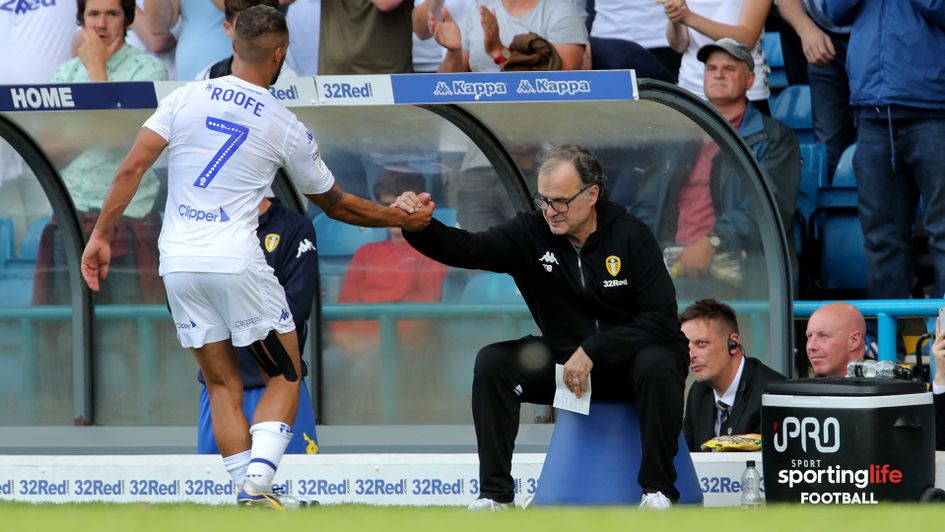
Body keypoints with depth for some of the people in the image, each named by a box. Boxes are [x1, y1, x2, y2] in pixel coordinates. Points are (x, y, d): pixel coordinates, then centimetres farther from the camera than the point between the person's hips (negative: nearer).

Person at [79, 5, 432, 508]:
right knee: (285, 376, 10)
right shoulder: (286, 127, 1)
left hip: (178, 261, 3)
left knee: (222, 383, 13)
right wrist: (398, 218, 28)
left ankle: (246, 493, 6)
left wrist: (101, 234, 2)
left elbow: (131, 168, -4)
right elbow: (334, 203, 14)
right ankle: (257, 481, -10)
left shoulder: (187, 97, 4)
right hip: (237, 260, -3)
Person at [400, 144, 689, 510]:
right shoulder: (532, 233, -7)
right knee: (492, 363, -18)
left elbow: (662, 320, -19)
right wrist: (419, 226, -40)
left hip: (628, 362, -3)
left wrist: (593, 351, -26)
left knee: (657, 363, -36)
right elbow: (466, 249, -19)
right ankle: (495, 494, -14)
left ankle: (658, 490, -23)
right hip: (567, 363, 3)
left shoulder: (630, 236, -14)